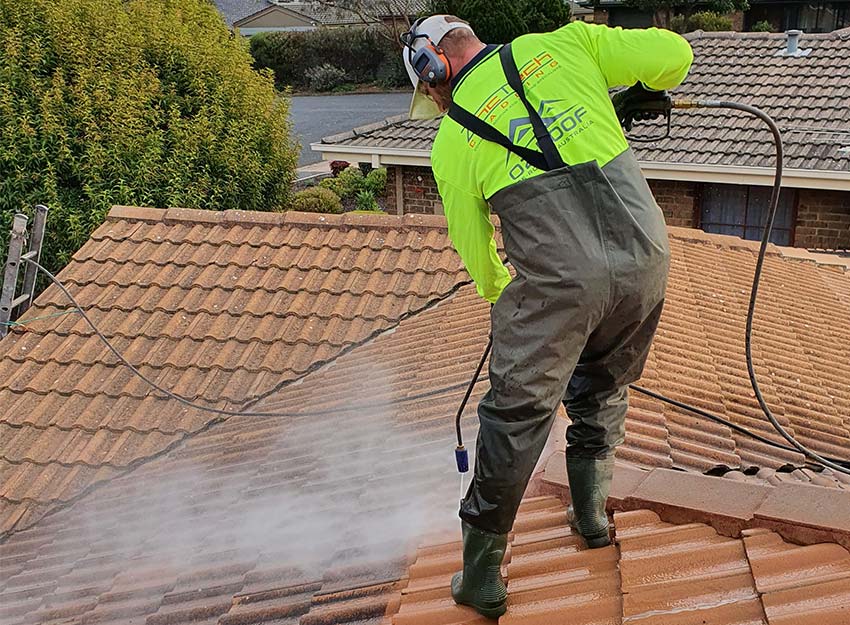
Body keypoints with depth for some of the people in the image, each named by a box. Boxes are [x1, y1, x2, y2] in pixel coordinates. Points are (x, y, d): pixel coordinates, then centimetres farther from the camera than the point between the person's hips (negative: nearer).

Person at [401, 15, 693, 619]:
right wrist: (637, 95, 29)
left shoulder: (451, 143, 9)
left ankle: (482, 575, 19)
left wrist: (500, 296, 38)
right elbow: (673, 54, 7)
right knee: (603, 387, 26)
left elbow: (475, 251, 17)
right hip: (646, 256, 4)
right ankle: (591, 512, 41)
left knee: (516, 416, 9)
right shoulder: (562, 43, 12)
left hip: (557, 278, -3)